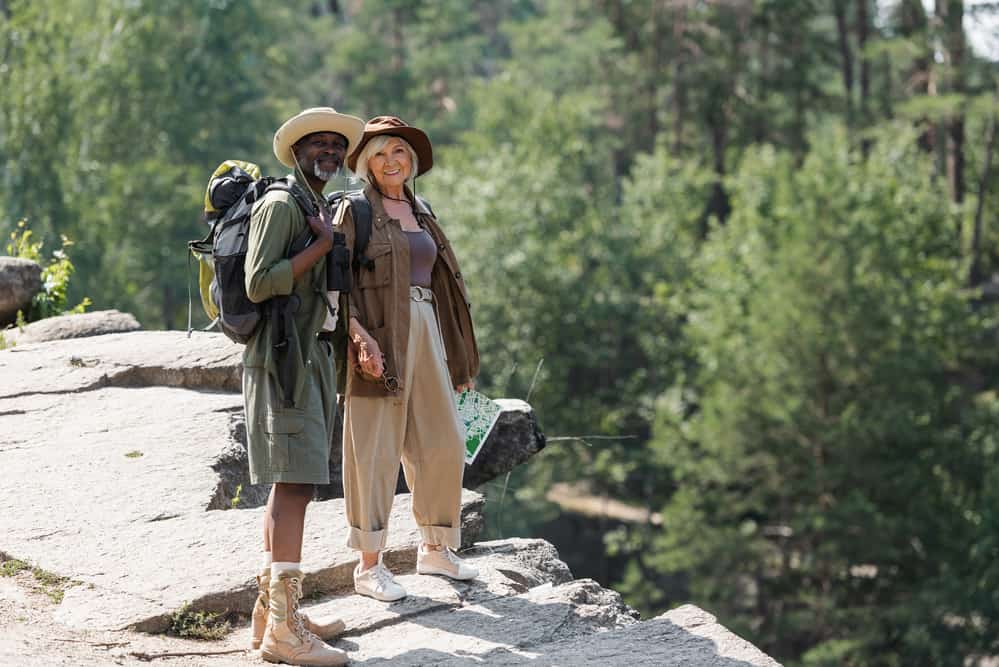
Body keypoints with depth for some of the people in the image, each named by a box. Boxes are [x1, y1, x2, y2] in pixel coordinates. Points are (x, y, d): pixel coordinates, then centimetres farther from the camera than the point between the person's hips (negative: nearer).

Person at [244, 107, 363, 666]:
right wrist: (322, 245, -15)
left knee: (291, 485, 11)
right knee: (294, 484, -15)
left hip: (315, 355, 10)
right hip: (284, 355, -10)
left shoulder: (324, 211, 20)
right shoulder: (280, 205, -8)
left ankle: (272, 609, 17)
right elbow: (259, 283, -18)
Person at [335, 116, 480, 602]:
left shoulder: (420, 212, 18)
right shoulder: (355, 211, -2)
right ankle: (369, 566, 0)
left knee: (442, 443, 10)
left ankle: (435, 549, 26)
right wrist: (359, 335, -24)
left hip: (425, 334, 7)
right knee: (375, 449, -5)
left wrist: (457, 356, 20)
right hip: (379, 339, -7)